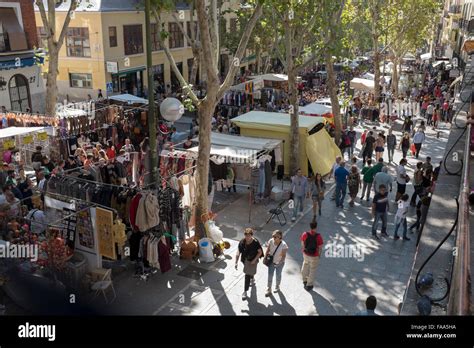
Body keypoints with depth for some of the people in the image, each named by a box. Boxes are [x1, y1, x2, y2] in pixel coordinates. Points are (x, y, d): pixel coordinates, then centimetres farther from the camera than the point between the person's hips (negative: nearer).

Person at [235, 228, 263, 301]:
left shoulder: (256, 243, -26)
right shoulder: (242, 242, -18)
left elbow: (260, 252, -13)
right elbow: (238, 252, -18)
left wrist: (254, 260, -19)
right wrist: (236, 262, -27)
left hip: (252, 261, -4)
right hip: (245, 260, 4)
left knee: (247, 275, -4)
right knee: (250, 272, 29)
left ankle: (245, 292, 6)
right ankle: (252, 279, 62)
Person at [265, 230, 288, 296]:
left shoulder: (283, 245, -29)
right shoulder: (271, 241, -19)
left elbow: (284, 255, -21)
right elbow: (268, 250, -3)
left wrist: (280, 262, -32)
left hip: (279, 263, -2)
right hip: (271, 262, 2)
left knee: (278, 275, 20)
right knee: (270, 275, 8)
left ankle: (277, 287, 46)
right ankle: (269, 290, 24)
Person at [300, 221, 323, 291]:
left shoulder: (305, 234, -19)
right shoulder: (318, 236, -26)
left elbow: (302, 245, -6)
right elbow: (320, 247, -15)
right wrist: (319, 254, 4)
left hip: (306, 254, 3)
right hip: (314, 256, -3)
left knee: (305, 266, 30)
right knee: (312, 270, 17)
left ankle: (305, 281, 50)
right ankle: (309, 285, 32)